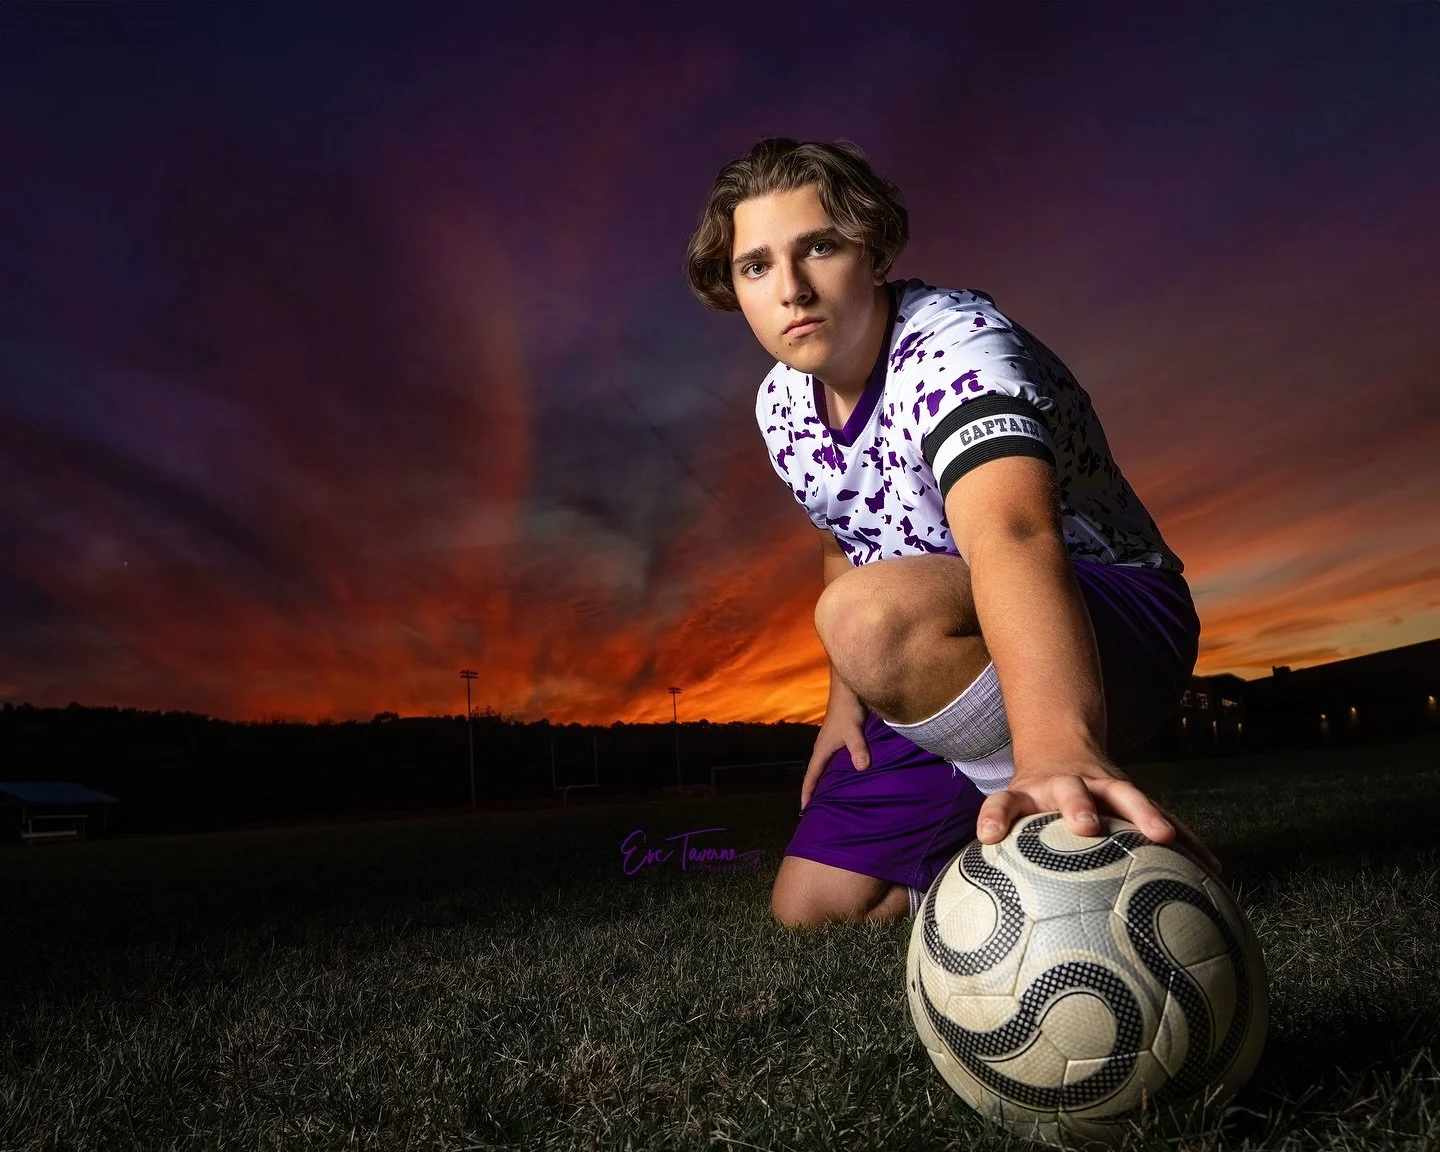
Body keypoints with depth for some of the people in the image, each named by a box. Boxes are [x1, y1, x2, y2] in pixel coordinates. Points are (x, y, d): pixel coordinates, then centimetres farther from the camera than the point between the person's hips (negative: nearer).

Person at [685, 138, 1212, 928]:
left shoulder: (953, 346, -26)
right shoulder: (780, 403, -2)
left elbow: (1012, 533, -48)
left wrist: (1057, 747, -65)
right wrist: (846, 693, 7)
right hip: (948, 660, 7)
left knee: (877, 614, -38)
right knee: (808, 906, 4)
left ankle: (1084, 830, -15)